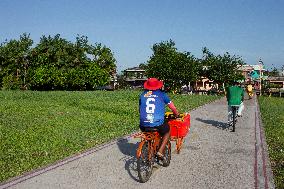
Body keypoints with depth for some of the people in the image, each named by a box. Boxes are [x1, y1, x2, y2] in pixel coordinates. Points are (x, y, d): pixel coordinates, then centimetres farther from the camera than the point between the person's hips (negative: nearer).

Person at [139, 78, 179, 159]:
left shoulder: (143, 95, 11)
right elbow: (173, 108, 11)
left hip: (144, 125, 3)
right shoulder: (161, 94, 5)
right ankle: (160, 151, 14)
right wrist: (177, 115, 31)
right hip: (158, 124, -2)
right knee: (167, 131, 28)